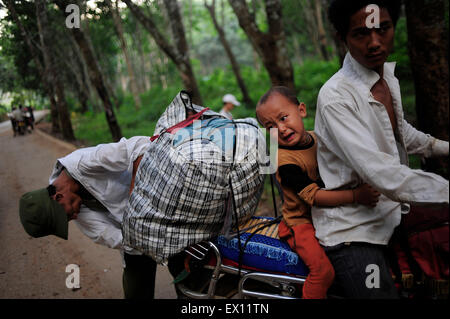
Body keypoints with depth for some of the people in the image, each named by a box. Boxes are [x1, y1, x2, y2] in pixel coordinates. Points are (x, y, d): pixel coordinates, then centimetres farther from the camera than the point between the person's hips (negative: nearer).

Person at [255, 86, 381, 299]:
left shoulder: (315, 138, 3)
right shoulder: (285, 161, -21)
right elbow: (313, 196, -26)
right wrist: (356, 196, -32)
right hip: (302, 223, -7)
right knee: (322, 270, -26)